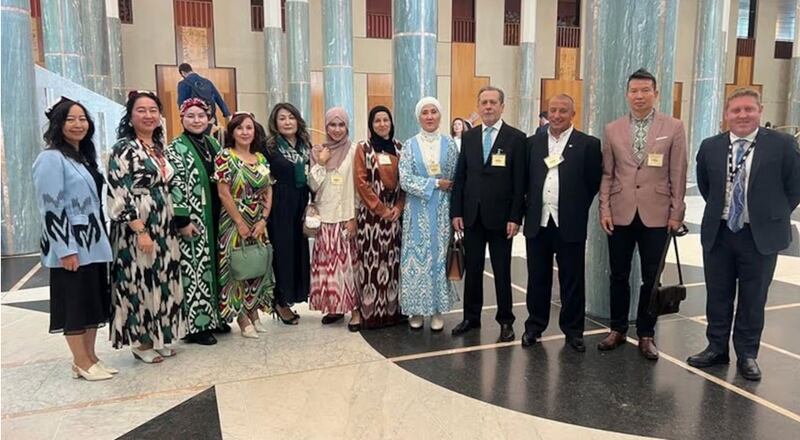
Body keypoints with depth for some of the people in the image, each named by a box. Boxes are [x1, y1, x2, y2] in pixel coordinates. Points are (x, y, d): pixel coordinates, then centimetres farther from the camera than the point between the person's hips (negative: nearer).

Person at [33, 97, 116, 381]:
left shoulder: (86, 156, 14)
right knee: (75, 303, 2)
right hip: (71, 246, -8)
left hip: (94, 244, 8)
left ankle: (90, 357, 24)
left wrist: (101, 239, 15)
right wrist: (65, 250, -20)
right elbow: (50, 209, -17)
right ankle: (82, 363, 15)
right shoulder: (51, 158, -11)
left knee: (95, 301, 12)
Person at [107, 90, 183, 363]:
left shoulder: (158, 147, 12)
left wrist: (171, 226, 15)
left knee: (160, 279, 12)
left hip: (163, 227, 8)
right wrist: (141, 231, -21)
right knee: (139, 280, 1)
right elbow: (120, 195, -17)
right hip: (137, 228, -7)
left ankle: (157, 337, 25)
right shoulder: (124, 149, -11)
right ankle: (140, 342, 15)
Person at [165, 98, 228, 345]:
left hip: (214, 218, 7)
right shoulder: (175, 149, -7)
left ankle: (213, 316, 25)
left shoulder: (213, 144, 13)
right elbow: (174, 186, -14)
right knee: (194, 269, -2)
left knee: (213, 266, 13)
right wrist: (182, 220, -19)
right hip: (191, 220, -7)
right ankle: (196, 325, 6)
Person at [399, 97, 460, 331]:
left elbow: (456, 179, 5)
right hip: (417, 211, 0)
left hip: (442, 210, 1)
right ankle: (416, 310, 14)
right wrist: (436, 183, -11)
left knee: (439, 255, 5)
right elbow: (405, 181, -8)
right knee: (416, 256, 3)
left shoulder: (449, 144, 4)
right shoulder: (410, 145, 2)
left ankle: (437, 310, 15)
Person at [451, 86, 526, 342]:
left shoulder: (516, 138, -3)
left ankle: (505, 321, 19)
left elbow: (520, 182, -6)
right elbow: (460, 177, 8)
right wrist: (456, 211, 2)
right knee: (472, 269, 11)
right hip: (472, 215, 4)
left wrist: (515, 217, -11)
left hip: (500, 216, -3)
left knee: (502, 271, 7)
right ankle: (471, 317, 24)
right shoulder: (469, 137, 8)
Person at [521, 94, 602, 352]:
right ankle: (535, 325, 25)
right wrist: (530, 206, 5)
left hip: (570, 224, -2)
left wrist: (577, 209, 1)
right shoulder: (533, 143, 8)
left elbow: (594, 183, 1)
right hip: (537, 222, 3)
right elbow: (525, 179, 11)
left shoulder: (588, 144, -1)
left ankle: (573, 330, 22)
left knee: (572, 280, 7)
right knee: (537, 278, 11)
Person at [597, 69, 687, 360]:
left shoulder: (674, 128, 1)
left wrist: (676, 213, -3)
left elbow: (678, 175, 0)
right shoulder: (613, 129, 6)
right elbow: (606, 174, 6)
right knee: (619, 275, 10)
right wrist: (604, 209, 0)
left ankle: (646, 335, 21)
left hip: (656, 215, -1)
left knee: (651, 278, 7)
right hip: (621, 213, 2)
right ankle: (618, 329, 25)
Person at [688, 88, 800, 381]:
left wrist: (772, 217, 2)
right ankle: (716, 348, 27)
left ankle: (747, 355, 24)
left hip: (761, 236, -2)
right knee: (718, 296, 12)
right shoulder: (710, 147, 1)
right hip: (718, 233, 2)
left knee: (753, 300, 9)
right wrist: (721, 211, 10)